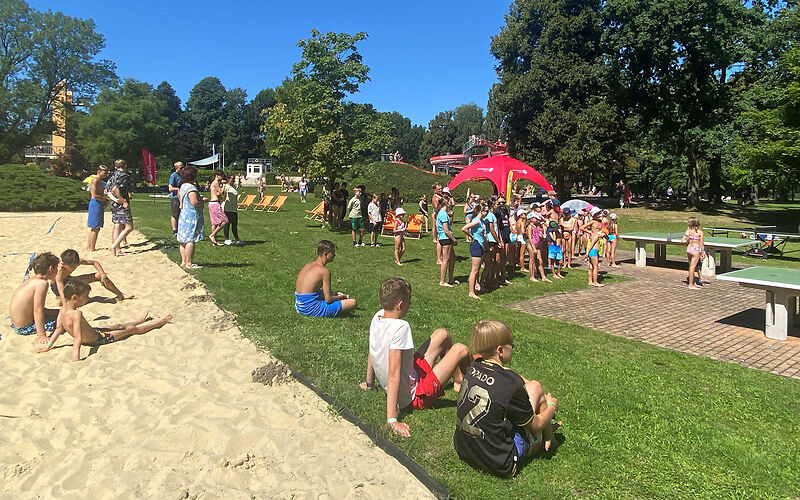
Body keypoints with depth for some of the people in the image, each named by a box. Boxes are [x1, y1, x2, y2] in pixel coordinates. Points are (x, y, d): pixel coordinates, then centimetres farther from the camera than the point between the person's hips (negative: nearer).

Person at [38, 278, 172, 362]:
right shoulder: (76, 314, -35)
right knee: (131, 329, 7)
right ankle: (160, 322, 22)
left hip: (93, 332, 9)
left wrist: (48, 345, 6)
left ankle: (139, 320, 58)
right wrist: (75, 358, -45)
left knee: (118, 326, 30)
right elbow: (77, 337, -41)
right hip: (98, 339, -9)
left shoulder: (62, 310, -7)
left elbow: (58, 329, -3)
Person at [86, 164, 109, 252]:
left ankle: (89, 246, 23)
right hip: (96, 204, -10)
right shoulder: (95, 180, -12)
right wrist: (106, 199, -12)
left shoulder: (100, 181, 18)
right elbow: (95, 195, -19)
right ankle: (91, 248, -1)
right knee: (95, 228, -6)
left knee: (94, 228, 15)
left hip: (99, 205, 10)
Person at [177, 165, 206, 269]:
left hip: (184, 216, 10)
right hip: (192, 217, -10)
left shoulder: (183, 186, 14)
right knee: (190, 240, -8)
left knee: (184, 240, 13)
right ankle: (189, 263, -6)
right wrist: (203, 200, -7)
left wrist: (199, 198, 22)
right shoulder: (191, 188, -17)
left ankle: (184, 262, 20)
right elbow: (194, 202, -26)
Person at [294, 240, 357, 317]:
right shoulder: (324, 271, -15)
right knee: (353, 302, -11)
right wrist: (341, 297, 5)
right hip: (312, 309, -9)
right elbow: (328, 299, -16)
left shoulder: (307, 265, 10)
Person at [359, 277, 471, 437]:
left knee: (442, 334, 14)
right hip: (415, 398, -9)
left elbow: (371, 354, 7)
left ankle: (458, 381, 33)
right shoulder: (400, 327, -31)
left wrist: (369, 383, 21)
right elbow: (393, 374, -33)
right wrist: (392, 419, -31)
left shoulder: (378, 316, -7)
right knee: (461, 350, -7)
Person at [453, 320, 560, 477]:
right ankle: (548, 437, 24)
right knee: (535, 387, 0)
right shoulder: (511, 385, -23)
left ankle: (546, 427, 32)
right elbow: (535, 426, -5)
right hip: (500, 465, -6)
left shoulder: (473, 369, -4)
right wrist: (551, 407, 12)